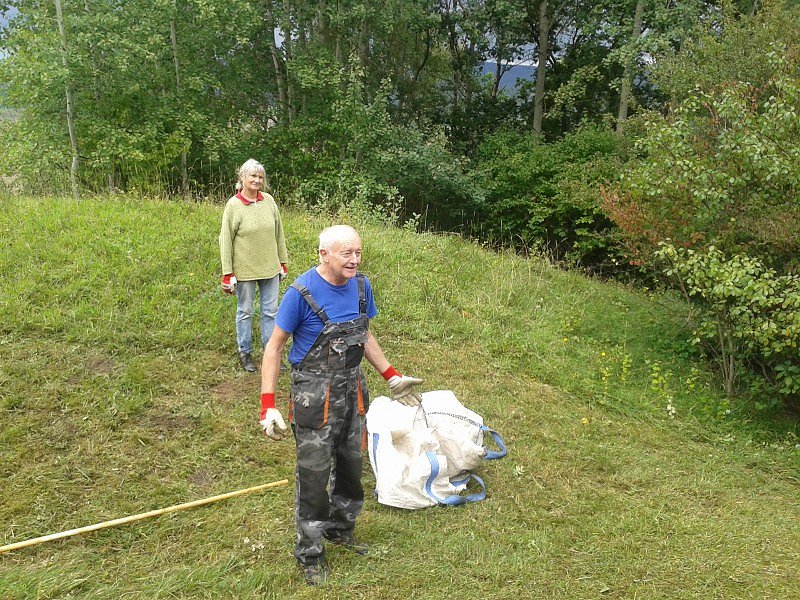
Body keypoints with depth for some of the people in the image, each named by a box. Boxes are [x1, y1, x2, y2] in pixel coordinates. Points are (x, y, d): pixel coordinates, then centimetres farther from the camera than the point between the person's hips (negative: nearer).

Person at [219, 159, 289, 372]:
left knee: (271, 311, 10)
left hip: (270, 268, 4)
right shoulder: (233, 205, -10)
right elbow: (225, 241, -7)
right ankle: (245, 353, 25)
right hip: (245, 270, -3)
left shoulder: (269, 201, 1)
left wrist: (283, 262, 11)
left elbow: (279, 233, 10)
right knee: (245, 311, 10)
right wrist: (227, 273, -8)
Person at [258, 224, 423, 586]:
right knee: (313, 475, 4)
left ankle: (340, 530, 44)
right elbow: (274, 346, -14)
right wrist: (268, 406, -20)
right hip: (314, 396, -6)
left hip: (352, 390, 6)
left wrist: (392, 377, 12)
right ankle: (309, 553, 24)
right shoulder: (302, 292, -20)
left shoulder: (361, 286, -3)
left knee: (350, 465, 20)